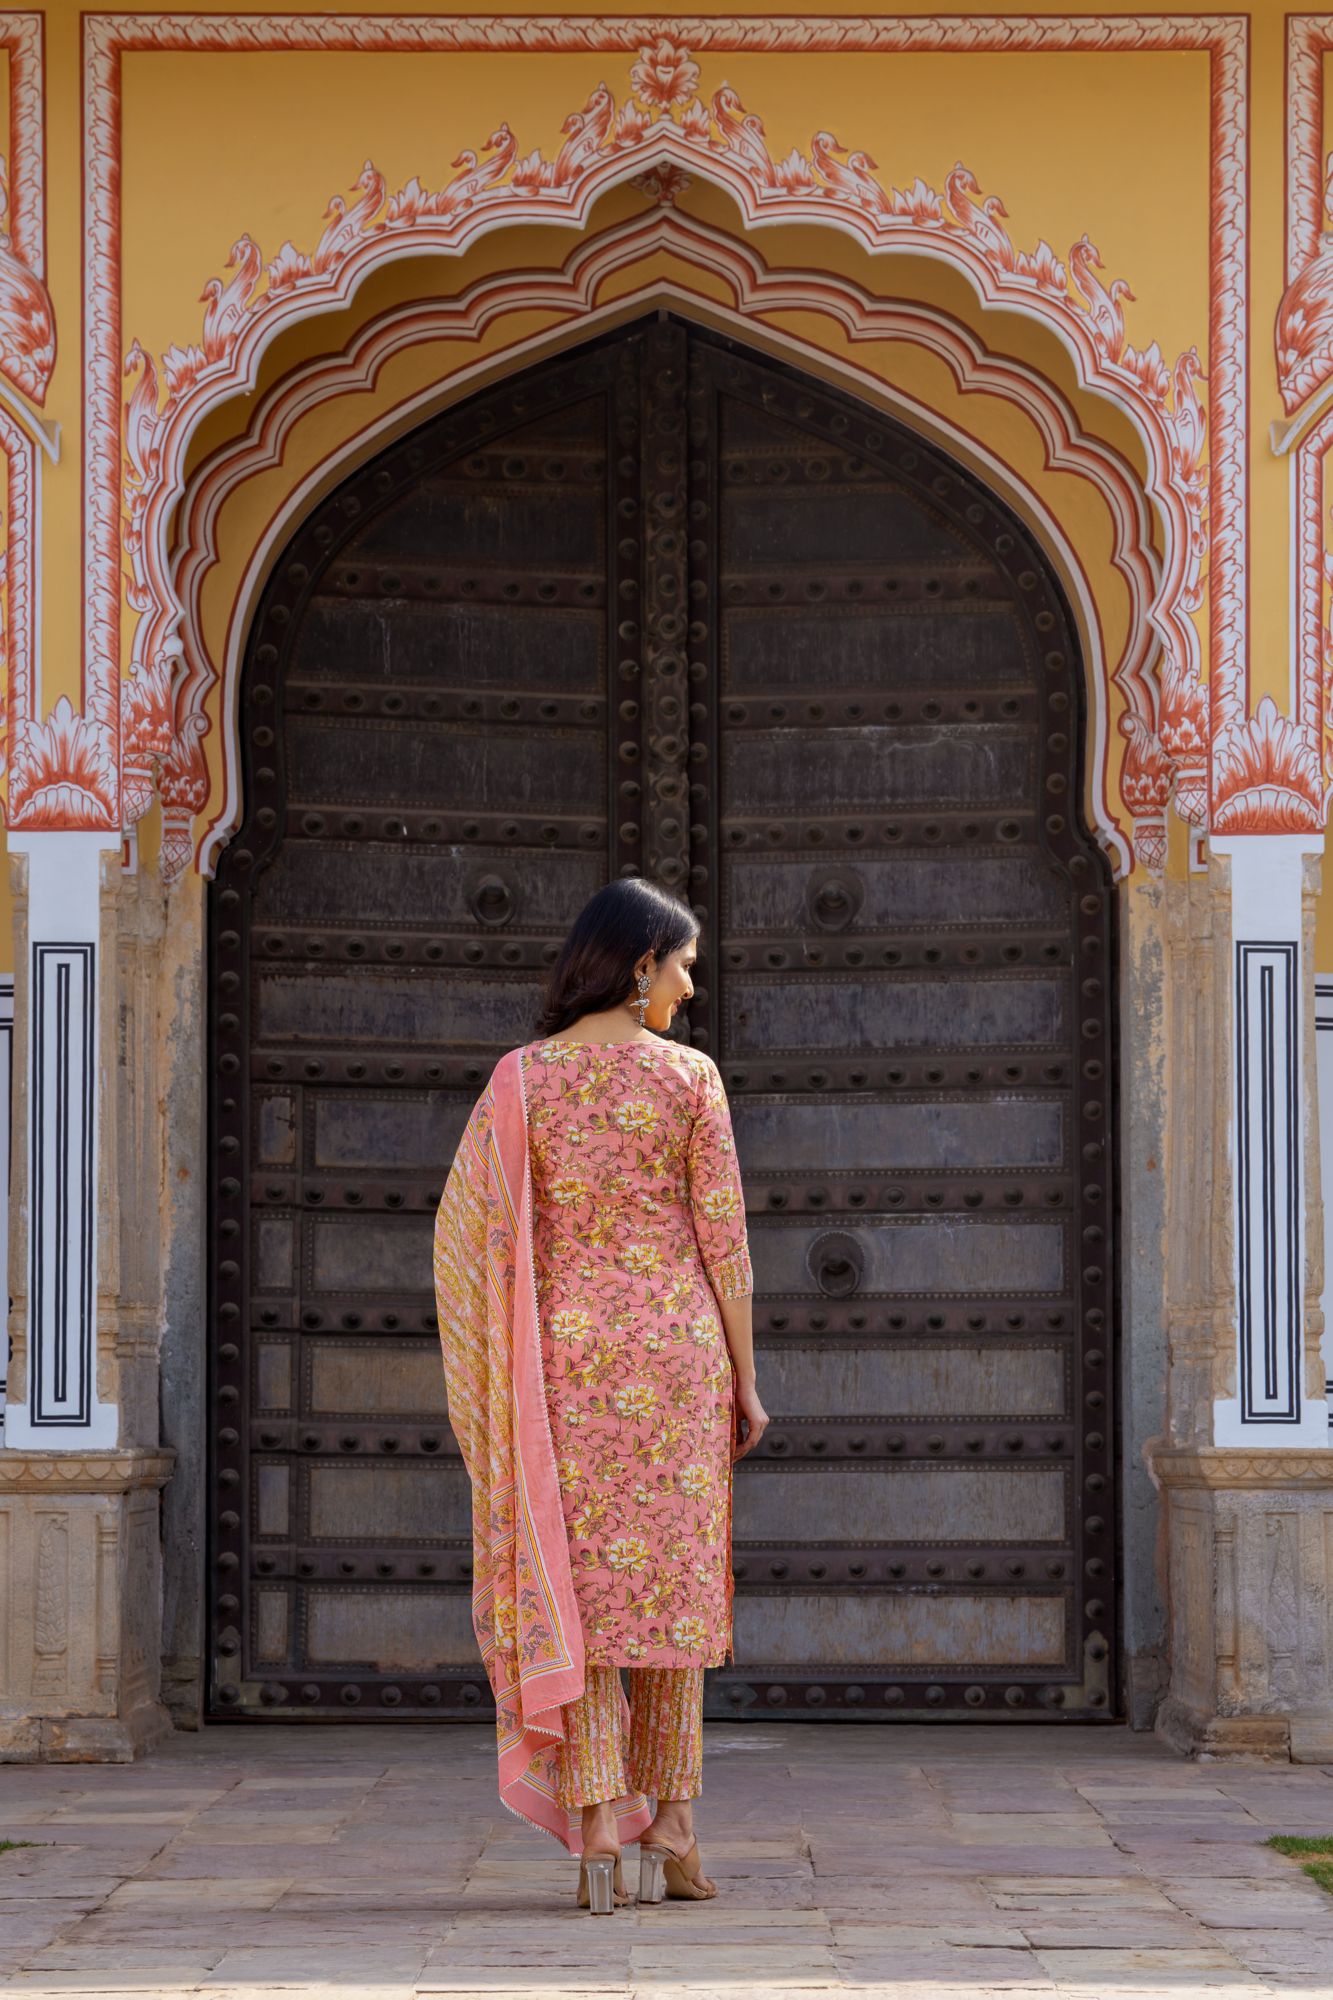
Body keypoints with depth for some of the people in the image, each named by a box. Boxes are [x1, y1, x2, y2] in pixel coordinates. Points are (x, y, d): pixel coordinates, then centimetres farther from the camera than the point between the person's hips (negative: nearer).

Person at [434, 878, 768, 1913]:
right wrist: (744, 1378, 3)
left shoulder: (520, 1080, 1)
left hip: (561, 1347, 1)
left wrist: (495, 1384, 7)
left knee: (579, 1590, 2)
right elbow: (724, 1236, -4)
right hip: (673, 1342, -1)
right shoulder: (689, 1077, -4)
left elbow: (469, 1228, 0)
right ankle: (671, 1830, 12)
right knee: (675, 1578, 10)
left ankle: (598, 1835, -6)